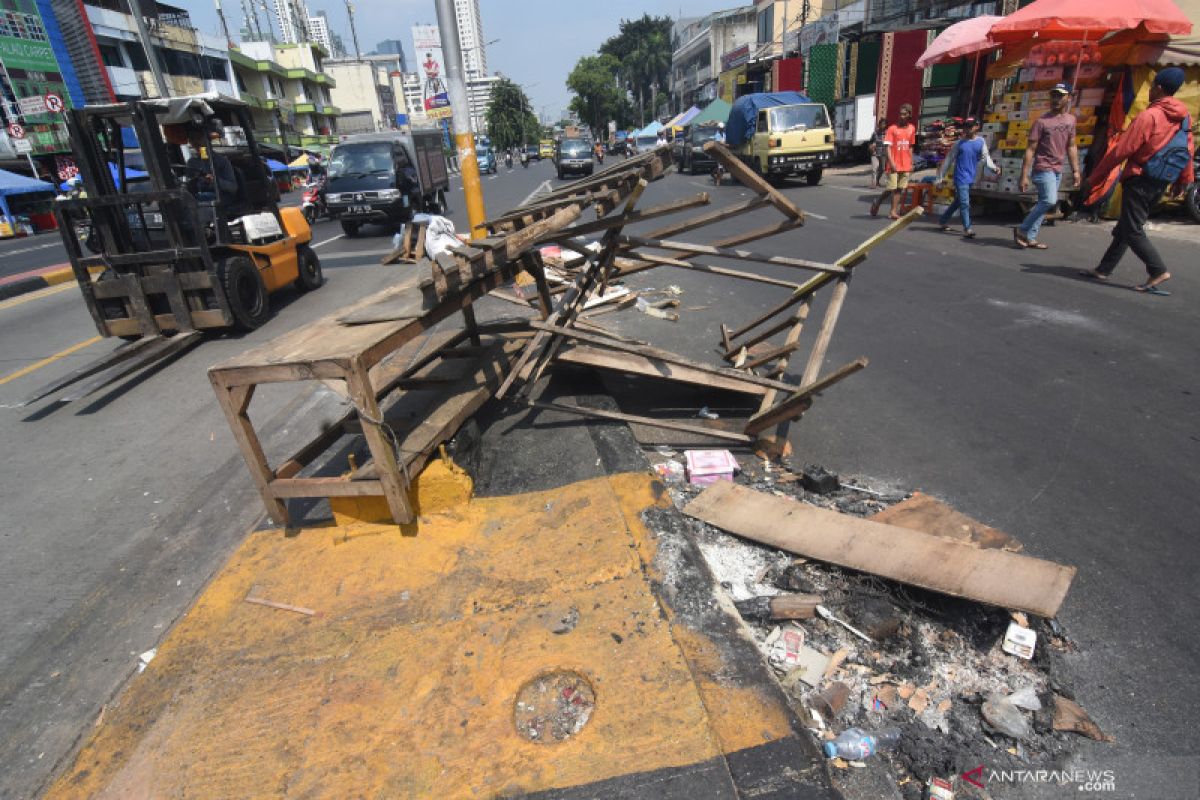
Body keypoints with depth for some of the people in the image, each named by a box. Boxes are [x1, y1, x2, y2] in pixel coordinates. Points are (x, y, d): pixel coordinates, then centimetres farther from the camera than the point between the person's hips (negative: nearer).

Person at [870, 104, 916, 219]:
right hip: (894, 165, -4)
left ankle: (893, 212, 6)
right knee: (891, 188, -6)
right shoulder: (892, 128, -5)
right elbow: (887, 147, -10)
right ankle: (877, 203, 19)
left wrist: (911, 163, 12)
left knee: (899, 189, 4)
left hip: (906, 166, 5)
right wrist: (891, 163, -20)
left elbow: (910, 147, 17)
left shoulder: (912, 129, 10)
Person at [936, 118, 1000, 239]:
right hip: (960, 177, -4)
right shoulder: (959, 143, 0)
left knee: (958, 201, 14)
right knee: (964, 203, -8)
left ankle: (943, 220, 30)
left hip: (970, 178, 4)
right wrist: (941, 176, -1)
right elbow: (949, 160, 2)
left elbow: (986, 157, -1)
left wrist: (994, 168, -18)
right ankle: (967, 229, -5)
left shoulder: (981, 142, 6)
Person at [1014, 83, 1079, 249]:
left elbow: (1071, 146, 16)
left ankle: (1030, 238, 7)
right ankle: (1022, 230, -6)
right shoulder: (1042, 121, -7)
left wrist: (1075, 170, 11)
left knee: (1043, 204, 5)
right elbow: (1030, 150, -9)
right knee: (1049, 201, -20)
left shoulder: (1071, 119, 12)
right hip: (1043, 168, -6)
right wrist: (1024, 176, -14)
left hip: (1058, 170, 6)